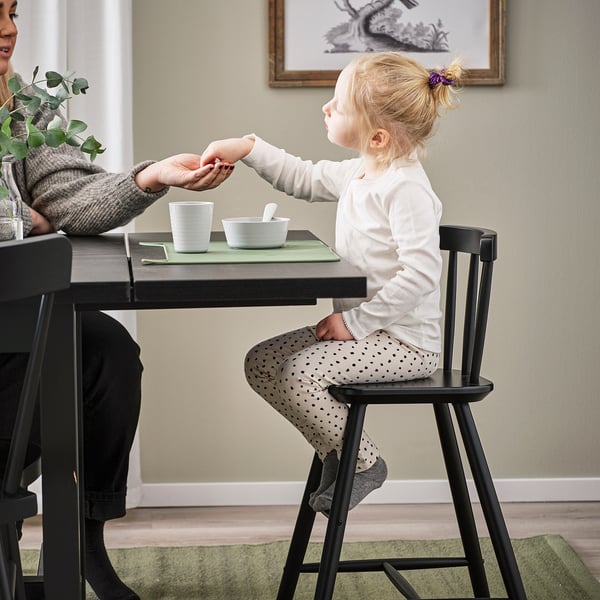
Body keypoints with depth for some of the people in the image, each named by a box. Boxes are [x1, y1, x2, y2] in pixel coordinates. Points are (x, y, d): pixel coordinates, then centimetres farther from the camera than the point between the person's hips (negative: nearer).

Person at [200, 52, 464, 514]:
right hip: (364, 328, 10)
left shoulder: (407, 188, -21)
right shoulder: (357, 174, 8)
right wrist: (249, 148, 15)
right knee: (261, 363, 6)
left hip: (405, 341, -10)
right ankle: (339, 452, 14)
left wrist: (356, 322, -24)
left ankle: (364, 462, -1)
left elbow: (421, 273, -28)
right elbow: (304, 179, 27)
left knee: (296, 373, -23)